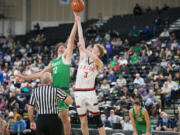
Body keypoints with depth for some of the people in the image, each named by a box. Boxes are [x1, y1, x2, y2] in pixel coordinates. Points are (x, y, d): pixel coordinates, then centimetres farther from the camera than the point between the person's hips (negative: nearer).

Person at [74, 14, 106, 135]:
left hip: (90, 92, -4)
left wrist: (83, 49, -30)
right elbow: (81, 38, 11)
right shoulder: (84, 57, 13)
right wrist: (78, 23, 8)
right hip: (78, 92, 4)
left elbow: (96, 59, -25)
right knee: (83, 122, 5)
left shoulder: (99, 64, 1)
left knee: (98, 120, -2)